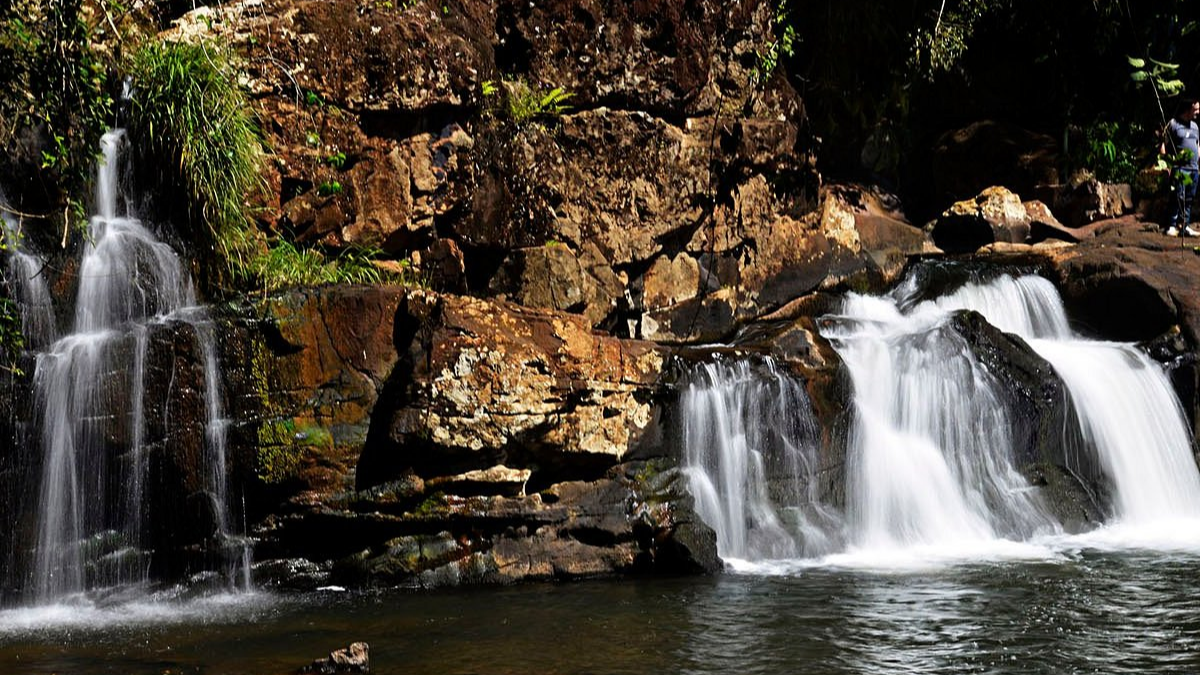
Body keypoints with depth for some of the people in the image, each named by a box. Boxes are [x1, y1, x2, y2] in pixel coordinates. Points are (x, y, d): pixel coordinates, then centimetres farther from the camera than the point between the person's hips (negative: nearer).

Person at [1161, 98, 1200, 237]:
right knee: (1178, 198, -10)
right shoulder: (1173, 124, -3)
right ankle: (1173, 226, -7)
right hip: (1179, 167, -7)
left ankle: (1185, 226, 12)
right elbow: (1163, 143, -5)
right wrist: (1166, 157, -20)